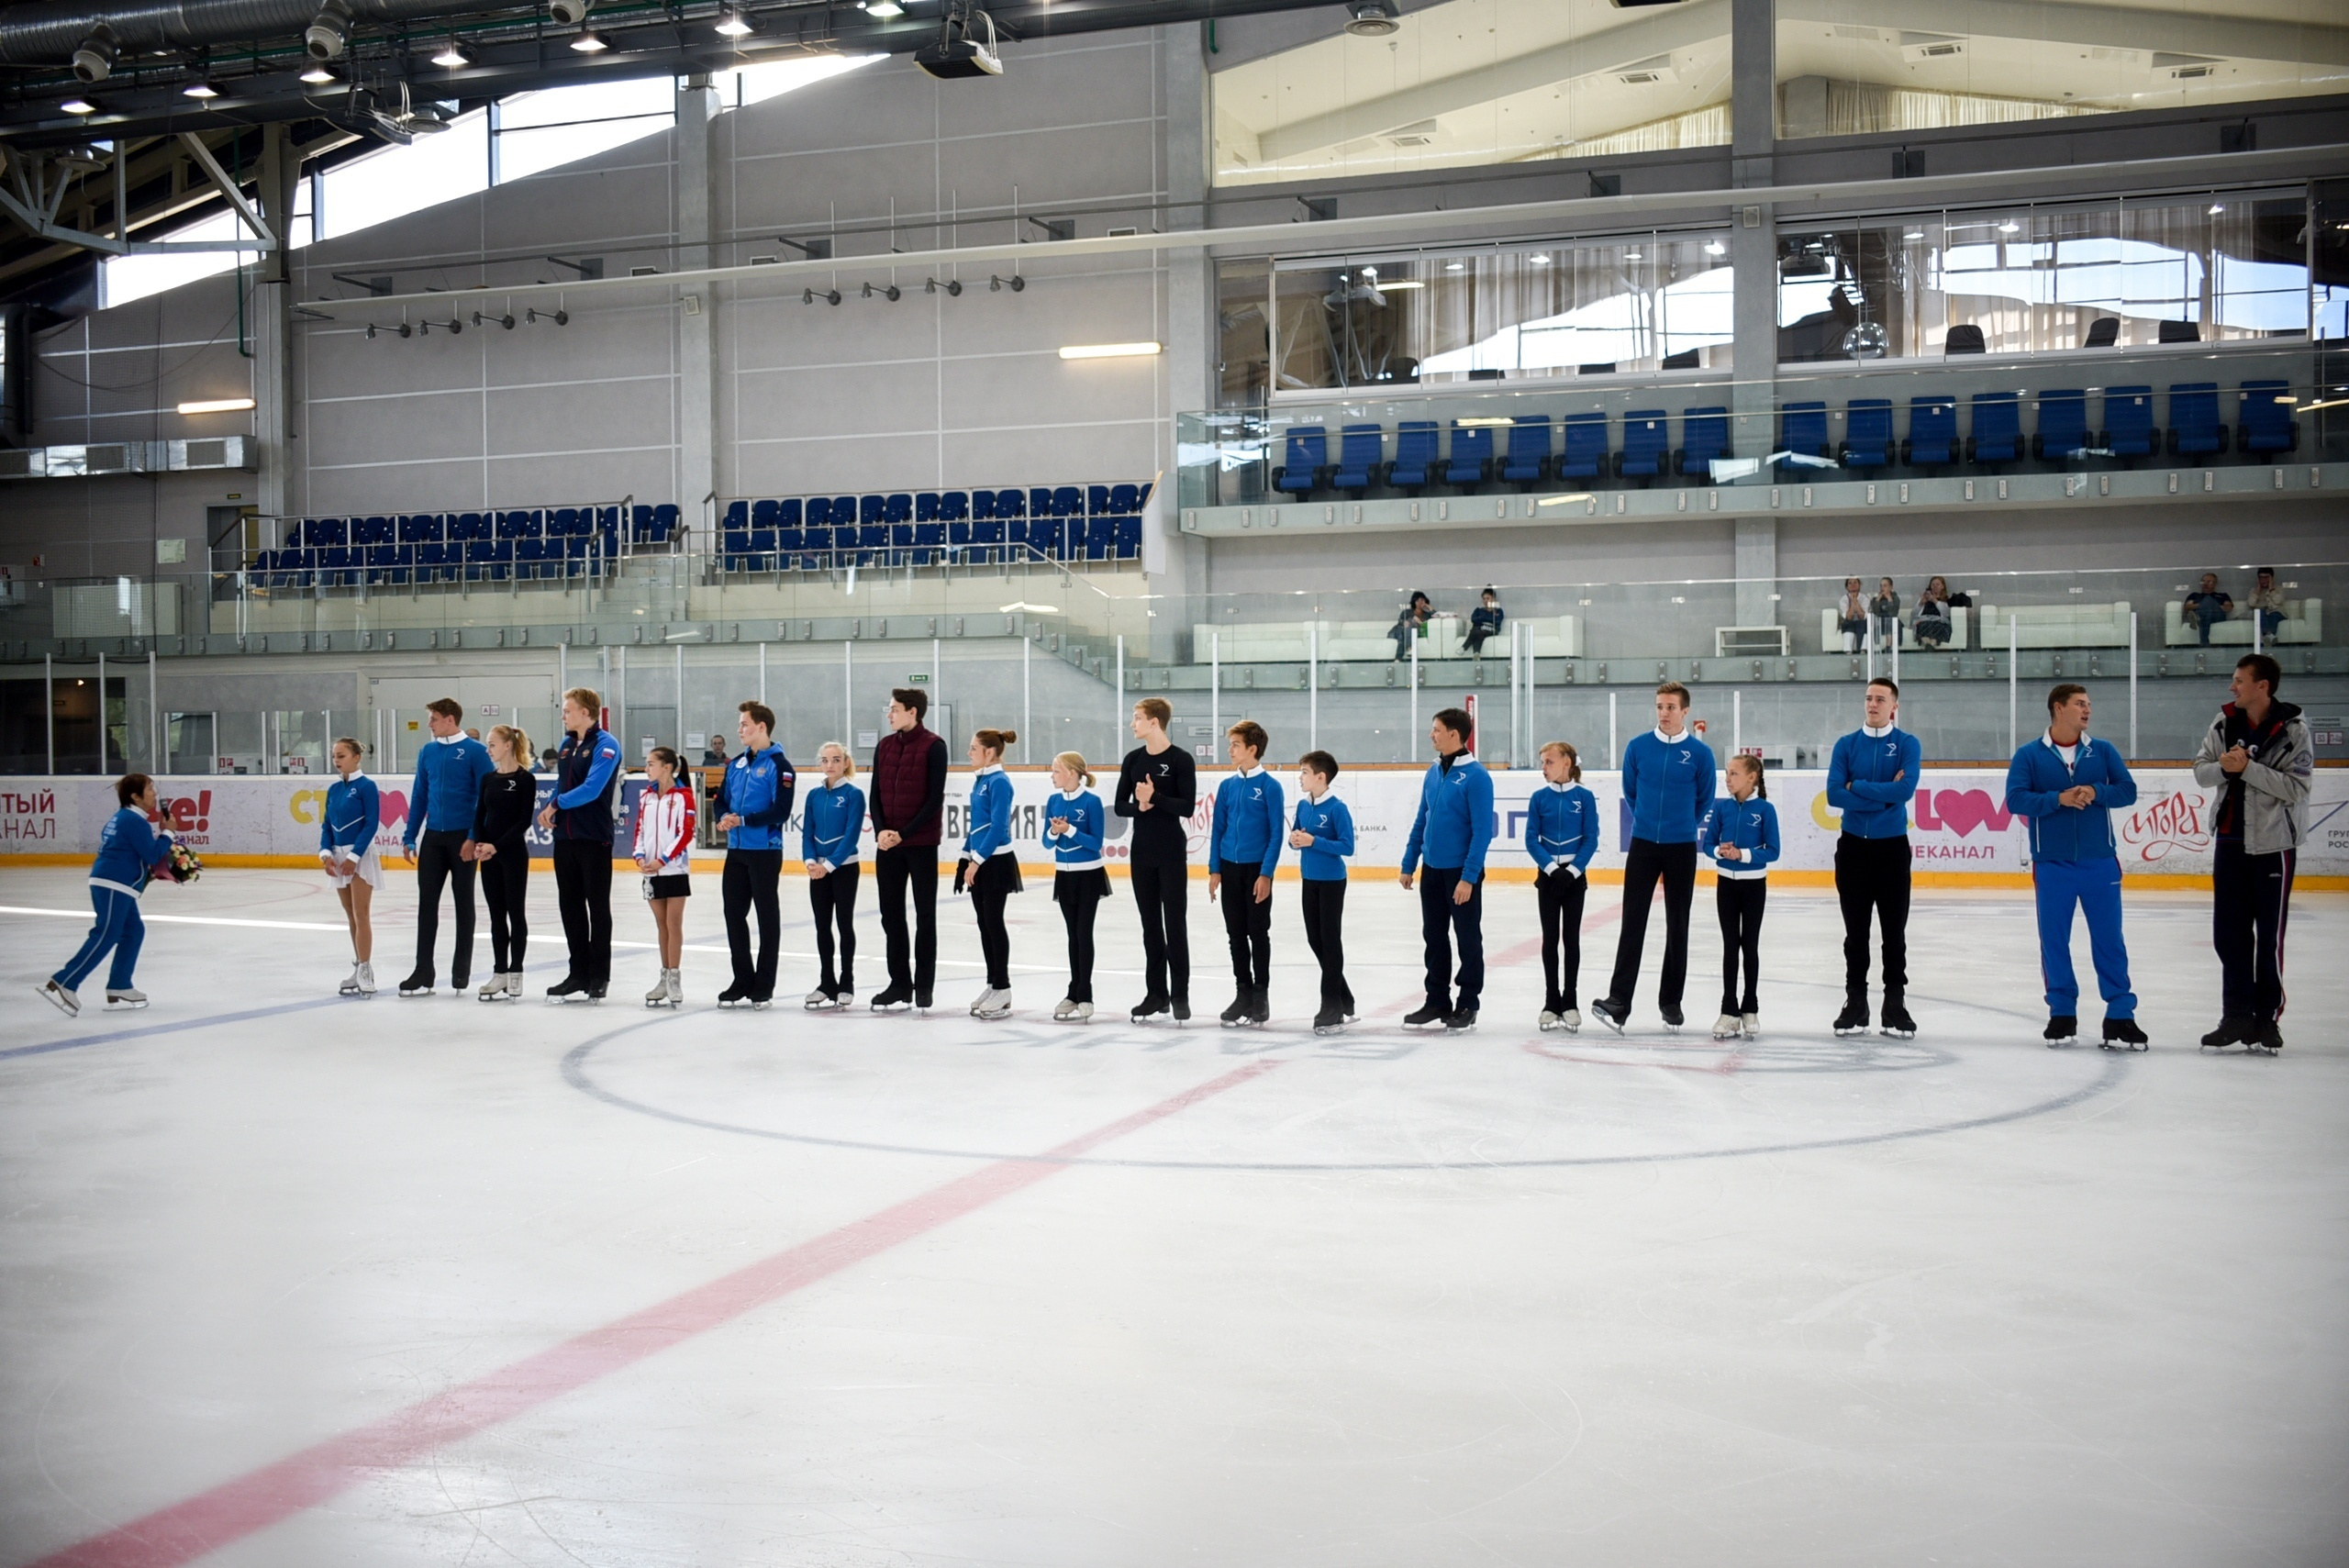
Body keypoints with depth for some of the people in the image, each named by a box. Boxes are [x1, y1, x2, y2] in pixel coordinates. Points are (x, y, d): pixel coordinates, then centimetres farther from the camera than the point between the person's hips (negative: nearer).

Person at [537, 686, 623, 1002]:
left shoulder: (605, 745, -12)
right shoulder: (567, 744, 13)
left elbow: (591, 789, -22)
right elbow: (560, 785, 18)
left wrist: (557, 803, -11)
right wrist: (547, 810, -1)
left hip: (594, 839, -8)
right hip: (565, 837, 8)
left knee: (598, 907, 2)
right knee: (569, 906, 10)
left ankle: (599, 976, 9)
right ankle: (578, 973, 18)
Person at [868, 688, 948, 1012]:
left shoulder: (933, 747, -8)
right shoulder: (885, 746, 9)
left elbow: (935, 799, -12)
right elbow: (876, 794, 9)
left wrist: (904, 833, -16)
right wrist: (881, 830, -7)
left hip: (921, 843, -6)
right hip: (887, 844, 6)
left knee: (924, 915, 4)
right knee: (891, 915, 8)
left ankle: (923, 985, 10)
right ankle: (900, 984, 16)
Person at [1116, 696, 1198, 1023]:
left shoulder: (1180, 759, -8)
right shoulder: (1133, 760, 7)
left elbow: (1188, 806, -13)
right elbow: (1119, 806, 6)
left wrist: (1155, 797, -23)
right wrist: (1139, 806, -14)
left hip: (1172, 852, -5)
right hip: (1141, 851, 5)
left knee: (1175, 923, -1)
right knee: (1150, 925, 10)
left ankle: (1180, 995, 5)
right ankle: (1156, 993, 17)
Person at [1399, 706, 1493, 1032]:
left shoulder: (1476, 776, -15)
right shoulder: (1433, 772, 7)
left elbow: (1482, 831, -17)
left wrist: (1468, 877, -20)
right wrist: (1409, 864, 13)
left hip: (1463, 873, -7)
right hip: (1432, 870, 7)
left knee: (1468, 939, 5)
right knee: (1434, 937, 13)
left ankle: (1467, 1005, 14)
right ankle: (1437, 1002, 23)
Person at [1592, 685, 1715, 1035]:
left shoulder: (1700, 753, -4)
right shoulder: (1638, 747, 0)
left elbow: (1705, 801, 9)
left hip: (1681, 849, 0)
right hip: (1643, 845, 1)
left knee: (1678, 926, 7)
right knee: (1633, 923, -6)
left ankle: (1671, 1002, 16)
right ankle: (1619, 1001, -11)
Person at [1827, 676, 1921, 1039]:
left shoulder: (1908, 744, -1)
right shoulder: (1846, 745, 4)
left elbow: (1905, 789, -18)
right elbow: (1834, 795, -9)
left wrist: (1858, 786, -12)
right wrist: (1883, 794, -13)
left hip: (1892, 847, -2)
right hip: (1853, 846, 2)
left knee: (1894, 932, 3)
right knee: (1855, 932, 7)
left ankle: (1896, 1005, 10)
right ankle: (1855, 1003, 14)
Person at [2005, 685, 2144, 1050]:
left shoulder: (2103, 751, 7)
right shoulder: (2029, 755, 0)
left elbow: (2128, 790, 1)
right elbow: (2016, 800, -8)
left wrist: (2096, 792, -16)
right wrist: (2058, 798, -20)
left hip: (2100, 862, 1)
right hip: (2052, 865, -1)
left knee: (2109, 939, 2)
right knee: (2054, 941, 5)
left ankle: (2120, 1015, 9)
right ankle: (2062, 1013, 17)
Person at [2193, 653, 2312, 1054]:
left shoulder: (2292, 729, -11)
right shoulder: (2225, 721, 5)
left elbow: (2296, 787, -17)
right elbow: (2201, 770, 6)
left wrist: (2248, 768, -23)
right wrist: (2223, 768, -14)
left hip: (2273, 844, -5)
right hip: (2230, 841, 5)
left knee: (2269, 937, 1)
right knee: (2229, 933, 7)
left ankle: (2267, 1017, 13)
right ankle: (2237, 1016, 16)